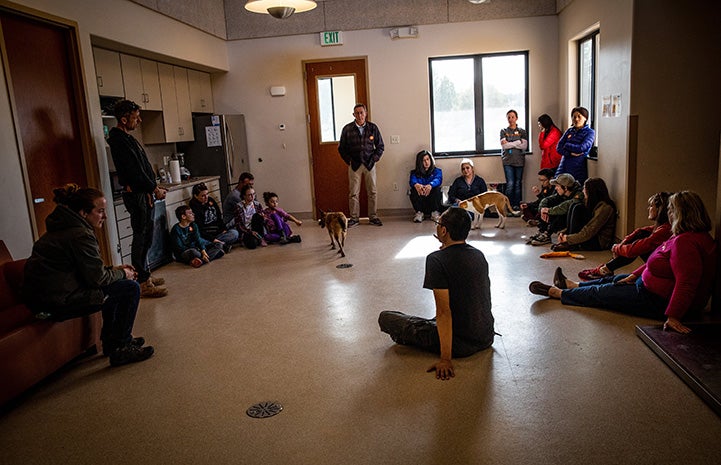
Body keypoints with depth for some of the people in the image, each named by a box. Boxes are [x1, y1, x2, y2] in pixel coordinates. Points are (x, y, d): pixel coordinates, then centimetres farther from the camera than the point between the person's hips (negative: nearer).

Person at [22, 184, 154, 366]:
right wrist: (122, 274, 2)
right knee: (131, 288, -9)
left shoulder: (63, 228, 13)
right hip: (58, 303, -11)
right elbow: (97, 278, -15)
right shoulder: (80, 235, -18)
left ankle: (111, 340, 29)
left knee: (114, 284, 24)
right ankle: (119, 350, 1)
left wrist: (114, 269, 11)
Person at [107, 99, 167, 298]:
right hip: (136, 195, -10)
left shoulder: (126, 138, 17)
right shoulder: (119, 141, -15)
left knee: (145, 237, 16)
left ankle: (145, 276, 26)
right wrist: (154, 189, -12)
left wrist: (154, 187, 9)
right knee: (141, 238, -7)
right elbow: (134, 172, -20)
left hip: (143, 193, 10)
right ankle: (143, 284, -2)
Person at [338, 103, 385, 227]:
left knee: (372, 191, 3)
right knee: (353, 193, 0)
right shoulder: (347, 129, -1)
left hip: (370, 164, 1)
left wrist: (375, 158, -1)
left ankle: (373, 217, 13)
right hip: (354, 165, -1)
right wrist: (349, 161, -1)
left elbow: (380, 146, 10)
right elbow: (341, 148, 6)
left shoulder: (373, 128, 2)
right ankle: (354, 218, 8)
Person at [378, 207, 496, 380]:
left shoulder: (437, 260, -20)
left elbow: (444, 311, -24)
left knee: (385, 318, -1)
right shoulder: (479, 255, 2)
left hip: (462, 343, -7)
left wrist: (446, 359, -22)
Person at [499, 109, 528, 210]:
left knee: (518, 183, 1)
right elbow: (504, 146, -5)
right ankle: (509, 205, -3)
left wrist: (509, 143, -7)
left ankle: (516, 205, 7)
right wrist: (518, 142, -8)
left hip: (519, 160, 1)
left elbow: (524, 146, -3)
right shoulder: (503, 131, 10)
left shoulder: (522, 131, 11)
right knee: (510, 184, -9)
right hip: (508, 161, -1)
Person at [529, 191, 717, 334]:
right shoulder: (686, 236, 6)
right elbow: (656, 262, 14)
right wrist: (634, 275, 12)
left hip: (658, 302, -10)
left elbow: (686, 283, -35)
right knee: (616, 280, 23)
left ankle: (557, 293, 19)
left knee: (600, 293, 2)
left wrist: (673, 316, -36)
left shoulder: (686, 242, -29)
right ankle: (571, 285, 41)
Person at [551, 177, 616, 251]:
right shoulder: (593, 203, 9)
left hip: (600, 243, -9)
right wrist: (563, 233, -2)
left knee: (578, 208, -19)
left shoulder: (604, 207, -19)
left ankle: (571, 245, -17)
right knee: (575, 205, -4)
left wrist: (568, 239, -17)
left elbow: (588, 233, -24)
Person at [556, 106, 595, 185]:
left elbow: (582, 148, -13)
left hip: (578, 169, -4)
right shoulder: (569, 131, 15)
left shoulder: (590, 132, 2)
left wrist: (566, 145, -1)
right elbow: (558, 147, 4)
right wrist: (570, 153, -12)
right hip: (563, 167, 4)